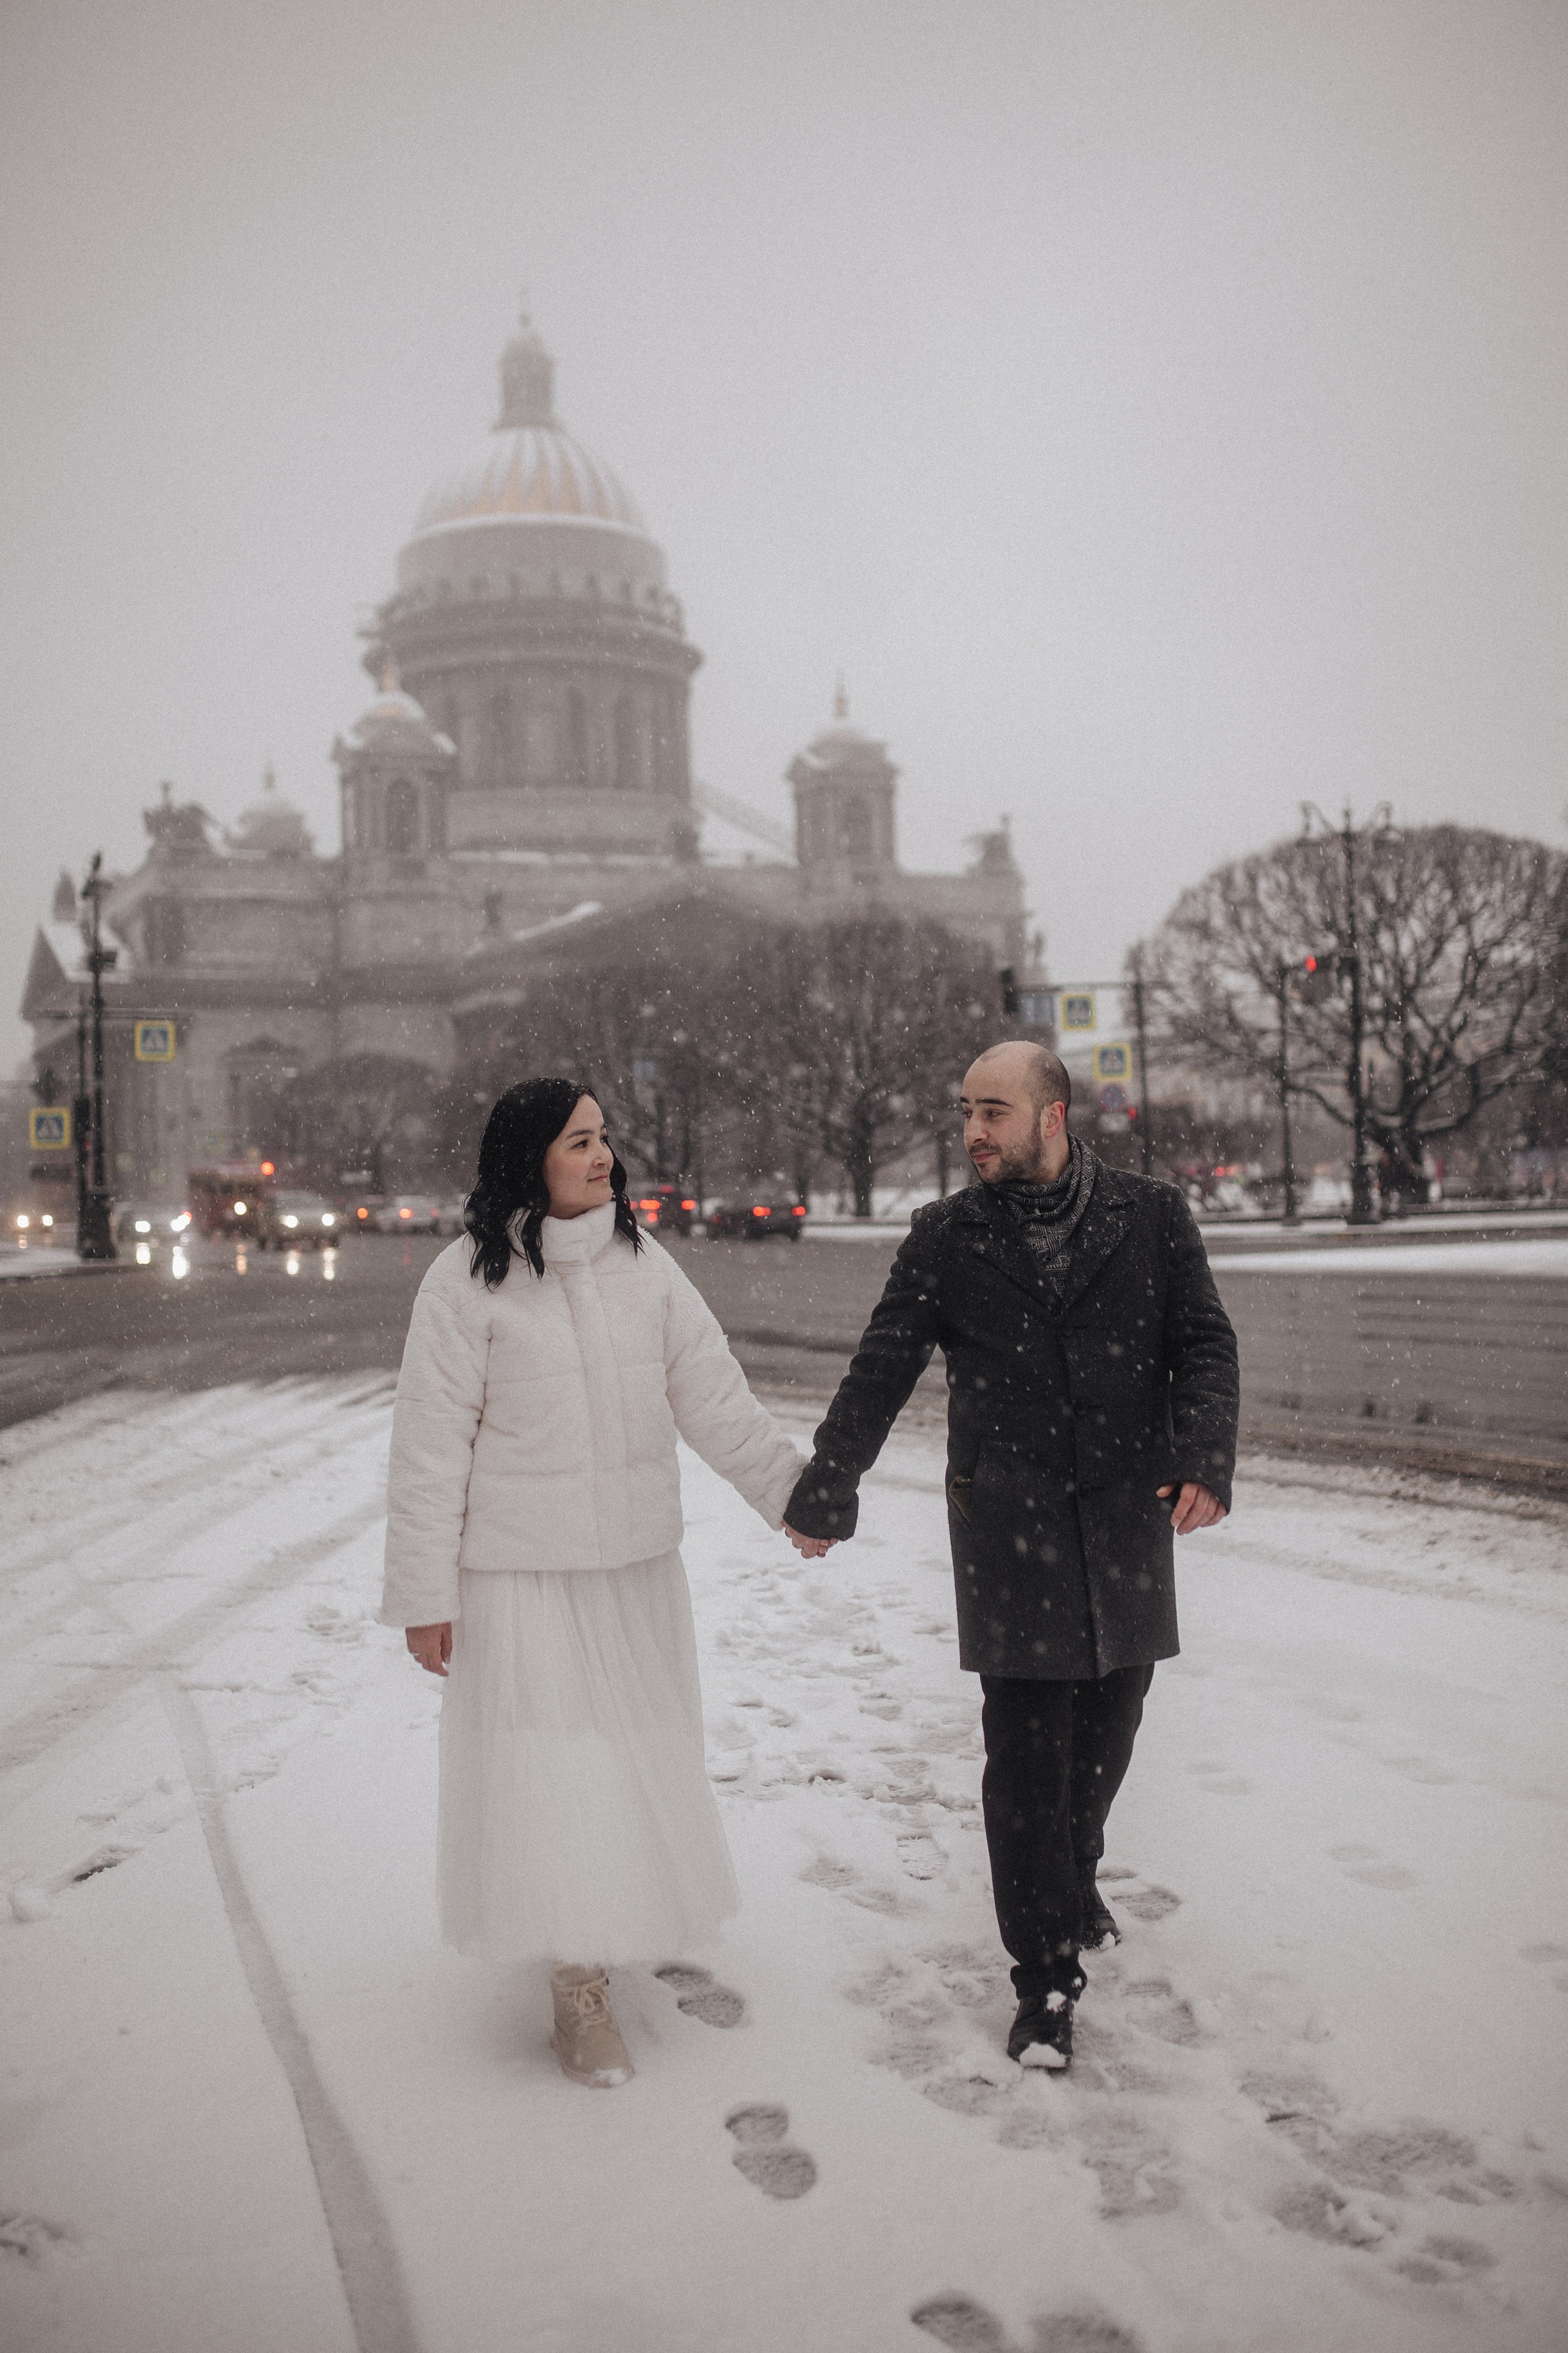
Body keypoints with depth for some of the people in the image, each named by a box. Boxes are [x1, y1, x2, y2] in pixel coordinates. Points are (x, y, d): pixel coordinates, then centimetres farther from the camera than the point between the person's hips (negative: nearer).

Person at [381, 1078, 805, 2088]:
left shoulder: (643, 1262, 1)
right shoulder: (468, 1281, -12)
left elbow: (714, 1396, 2)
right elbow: (431, 1443, -9)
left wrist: (793, 1485, -5)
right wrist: (425, 1594, -9)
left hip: (636, 1565, 5)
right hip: (522, 1570, -4)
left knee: (639, 1750, 15)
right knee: (549, 1766, 0)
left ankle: (625, 1918, 39)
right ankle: (579, 1985, 15)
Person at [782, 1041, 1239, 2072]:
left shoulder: (1152, 1217, 4)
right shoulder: (946, 1235, 3)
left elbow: (1206, 1346, 0)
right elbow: (882, 1369, 2)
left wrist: (1205, 1457, -16)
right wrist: (827, 1486, -4)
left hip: (1128, 1512, 2)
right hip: (1008, 1521, -1)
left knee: (1110, 1718, 14)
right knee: (1027, 1745, -1)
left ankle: (1075, 1867, 43)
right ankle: (1047, 1972, 11)